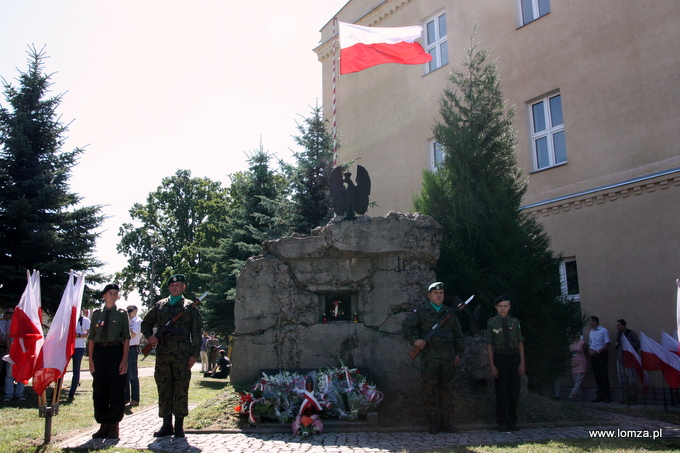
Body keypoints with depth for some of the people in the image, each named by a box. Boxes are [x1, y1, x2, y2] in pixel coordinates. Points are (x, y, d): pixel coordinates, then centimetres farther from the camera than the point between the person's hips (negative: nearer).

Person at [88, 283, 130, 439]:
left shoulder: (122, 314, 5)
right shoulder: (97, 314, 11)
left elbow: (126, 338, 1)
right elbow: (91, 338, 10)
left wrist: (124, 360, -7)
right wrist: (91, 359, 2)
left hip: (116, 351, -2)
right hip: (99, 351, 2)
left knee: (116, 390, -1)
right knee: (99, 390, 5)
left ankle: (114, 426, 10)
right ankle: (103, 425, 16)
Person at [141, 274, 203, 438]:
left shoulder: (189, 307, 6)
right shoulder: (159, 305, 15)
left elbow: (196, 332, 3)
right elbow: (146, 322, 21)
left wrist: (194, 354, -4)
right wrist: (149, 335, 0)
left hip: (182, 353, -3)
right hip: (162, 353, 3)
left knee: (181, 389, -1)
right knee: (164, 389, 6)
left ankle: (179, 425, 8)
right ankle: (166, 424, 15)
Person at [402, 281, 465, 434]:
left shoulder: (450, 312, 16)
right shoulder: (421, 310, 4)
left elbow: (458, 334, 22)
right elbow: (406, 326, 0)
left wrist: (458, 353, 16)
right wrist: (414, 339, -14)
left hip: (448, 356, 4)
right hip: (429, 355, -4)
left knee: (447, 388, 7)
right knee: (430, 388, -2)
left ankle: (446, 420, 15)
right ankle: (434, 421, 8)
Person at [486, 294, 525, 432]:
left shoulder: (515, 322, 4)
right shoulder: (492, 323, -1)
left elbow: (520, 343, 6)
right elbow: (489, 345, -2)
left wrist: (522, 363, 1)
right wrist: (491, 365, -7)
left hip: (514, 357, 2)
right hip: (500, 358, -2)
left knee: (514, 391, 7)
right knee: (501, 392, 3)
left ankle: (512, 422, 20)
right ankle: (502, 423, 13)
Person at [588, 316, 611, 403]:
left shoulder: (603, 331, -5)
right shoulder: (591, 332, 16)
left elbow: (607, 344, -11)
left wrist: (598, 351, -17)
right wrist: (590, 351, -1)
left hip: (602, 354, -6)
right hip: (593, 356, 7)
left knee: (604, 375, -6)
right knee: (597, 376, 7)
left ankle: (607, 396, -2)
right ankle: (600, 395, 12)